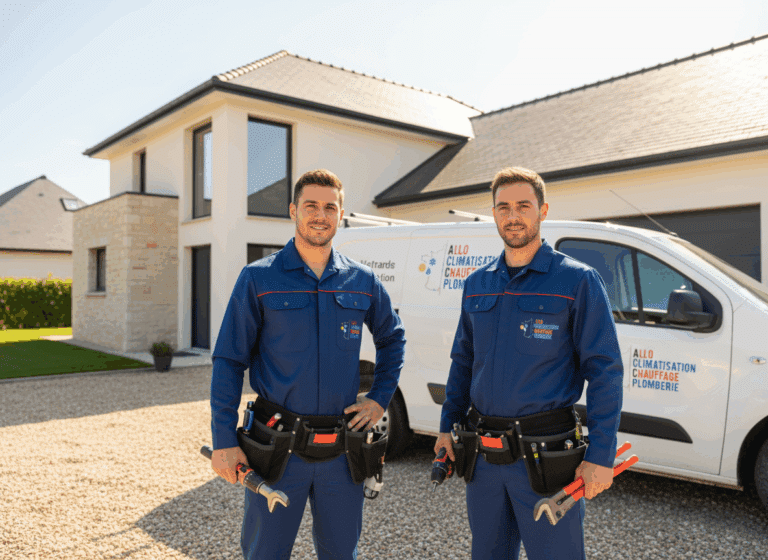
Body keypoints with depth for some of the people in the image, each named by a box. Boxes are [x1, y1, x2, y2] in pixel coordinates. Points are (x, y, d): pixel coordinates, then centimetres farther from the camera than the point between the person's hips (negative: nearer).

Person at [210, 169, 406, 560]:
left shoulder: (363, 282, 3)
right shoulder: (258, 279, -5)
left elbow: (392, 338, 19)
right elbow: (228, 361, -4)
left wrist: (380, 399, 9)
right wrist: (223, 441, -8)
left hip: (342, 452, 3)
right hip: (277, 451, -2)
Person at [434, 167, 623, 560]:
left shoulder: (577, 281, -7)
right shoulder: (476, 285, 9)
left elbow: (604, 371, -9)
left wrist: (600, 455, -14)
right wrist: (448, 426, 11)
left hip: (546, 458, -5)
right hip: (482, 456, 5)